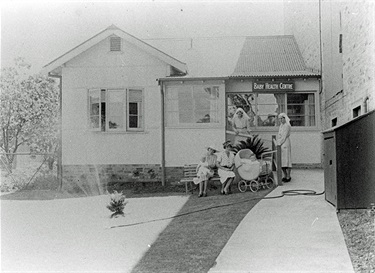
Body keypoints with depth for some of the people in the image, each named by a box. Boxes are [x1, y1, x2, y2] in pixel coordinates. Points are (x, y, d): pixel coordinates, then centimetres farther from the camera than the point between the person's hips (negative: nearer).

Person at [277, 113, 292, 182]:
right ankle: (285, 176, 13)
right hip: (280, 145, 8)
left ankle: (288, 176, -3)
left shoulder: (287, 126, -9)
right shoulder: (281, 126, 17)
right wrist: (277, 143, 9)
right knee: (281, 161, 6)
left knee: (286, 160, -6)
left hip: (285, 144, -8)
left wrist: (279, 144, -17)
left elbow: (284, 136, -14)